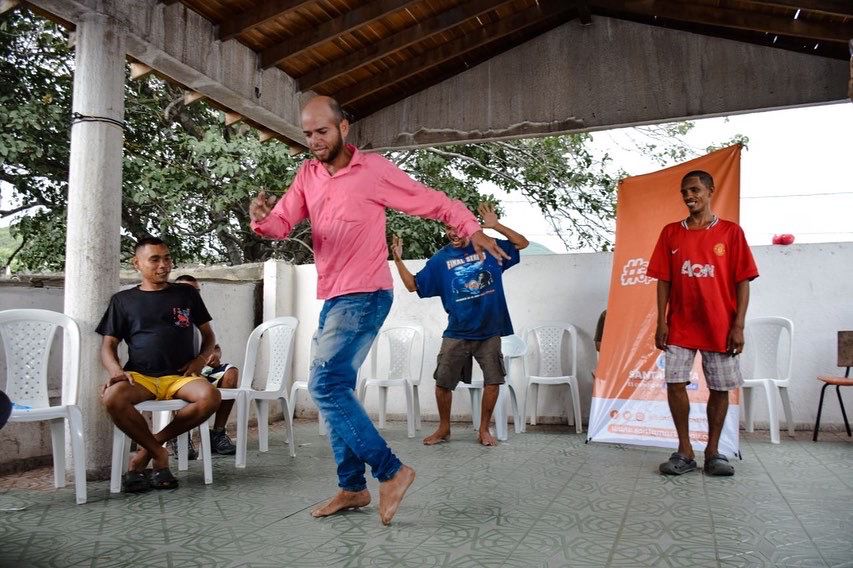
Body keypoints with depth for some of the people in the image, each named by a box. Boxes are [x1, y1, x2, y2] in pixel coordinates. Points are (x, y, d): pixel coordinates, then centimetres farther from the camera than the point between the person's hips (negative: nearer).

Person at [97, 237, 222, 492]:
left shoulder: (187, 294, 13)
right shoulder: (123, 300, 12)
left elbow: (208, 335, 18)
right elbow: (108, 346, 9)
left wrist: (201, 359, -2)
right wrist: (116, 371, -12)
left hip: (180, 376, 0)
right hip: (140, 376, 0)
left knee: (210, 397, -32)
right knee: (112, 398, -34)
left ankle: (151, 443, -10)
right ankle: (158, 453, -10)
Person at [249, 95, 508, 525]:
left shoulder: (374, 169, -6)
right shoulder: (307, 175, 11)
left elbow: (432, 202, -2)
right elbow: (282, 224, 1)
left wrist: (471, 228, -16)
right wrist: (262, 218, -22)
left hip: (365, 296, -8)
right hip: (332, 298, 8)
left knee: (325, 385, -16)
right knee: (335, 389, 9)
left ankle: (390, 470, -6)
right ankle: (352, 487, 20)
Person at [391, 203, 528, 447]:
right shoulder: (440, 259, 1)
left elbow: (522, 243, 6)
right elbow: (414, 285, 3)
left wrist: (496, 226, -8)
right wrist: (399, 260, -10)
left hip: (489, 333, 0)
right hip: (456, 335, 0)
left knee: (493, 381, 1)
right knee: (443, 382, 2)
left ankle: (484, 429, 20)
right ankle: (444, 429, 23)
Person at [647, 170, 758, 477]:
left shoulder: (731, 232, 1)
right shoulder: (671, 233, 6)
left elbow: (742, 281, -1)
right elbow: (663, 280, 5)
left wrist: (739, 325, -8)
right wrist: (661, 322, -2)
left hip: (720, 326, -1)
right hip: (680, 326, 1)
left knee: (720, 388, 4)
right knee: (675, 383, -4)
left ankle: (713, 451, 18)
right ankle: (684, 452, 7)